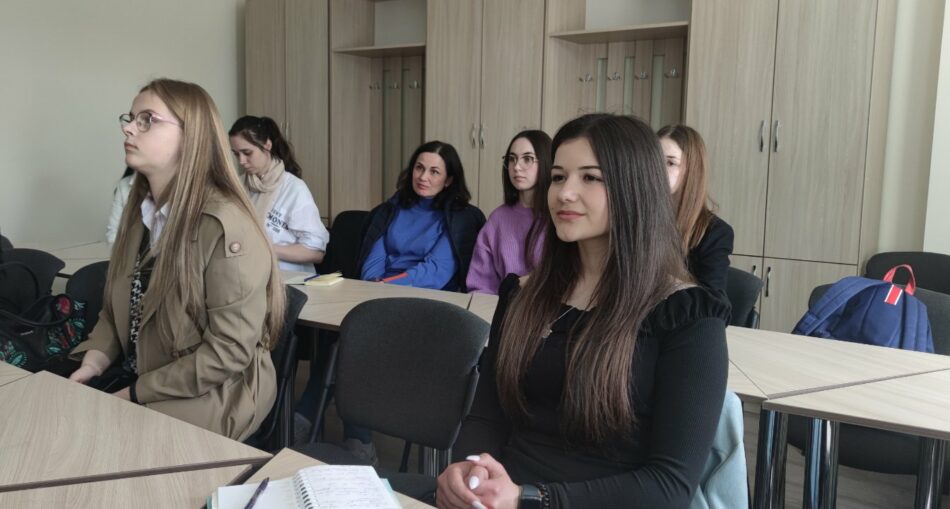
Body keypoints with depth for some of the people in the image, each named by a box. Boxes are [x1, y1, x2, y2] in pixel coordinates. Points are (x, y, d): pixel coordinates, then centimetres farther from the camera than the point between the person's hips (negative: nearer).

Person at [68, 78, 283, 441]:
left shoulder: (225, 226, -22)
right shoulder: (139, 211, 4)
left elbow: (230, 351, -22)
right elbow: (116, 306, 14)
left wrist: (136, 394, -17)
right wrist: (94, 360, -5)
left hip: (211, 395, -7)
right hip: (135, 379, 7)